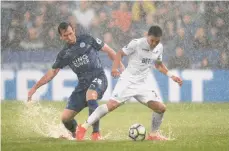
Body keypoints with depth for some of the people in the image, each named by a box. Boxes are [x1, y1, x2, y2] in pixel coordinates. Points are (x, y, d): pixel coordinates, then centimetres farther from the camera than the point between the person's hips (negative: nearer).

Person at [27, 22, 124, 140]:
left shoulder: (87, 40, 1)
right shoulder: (64, 54, 10)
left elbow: (108, 50, 7)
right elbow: (52, 73, 16)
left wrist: (120, 65, -3)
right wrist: (34, 88, 12)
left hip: (98, 77, -5)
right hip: (83, 83, 5)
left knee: (90, 96, -40)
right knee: (65, 118, -3)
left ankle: (96, 133, -30)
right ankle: (76, 135, 29)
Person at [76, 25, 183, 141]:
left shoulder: (159, 48, 5)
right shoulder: (136, 43, -12)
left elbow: (158, 64, 22)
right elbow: (120, 53, -6)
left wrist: (171, 76, 14)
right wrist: (115, 68, -22)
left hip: (144, 84, 5)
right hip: (128, 80, -5)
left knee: (161, 108, -6)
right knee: (112, 104, -19)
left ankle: (153, 134, 15)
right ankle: (84, 127, -14)